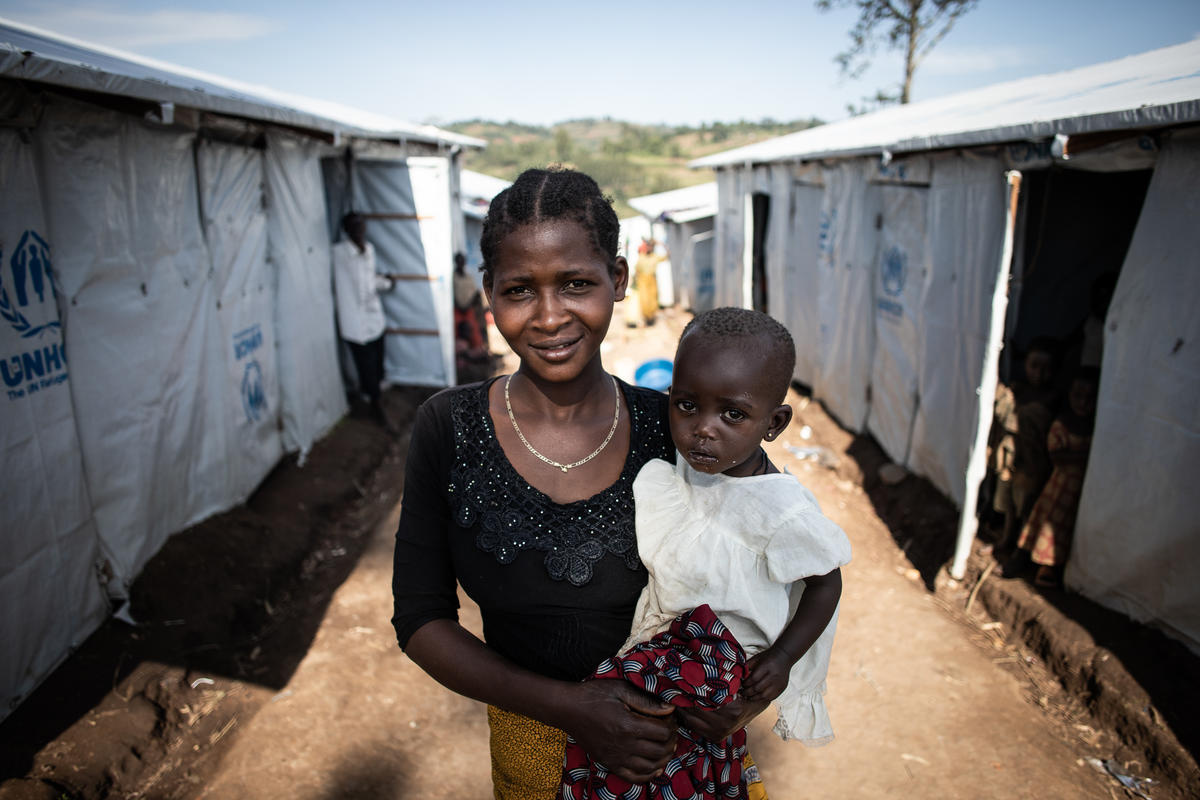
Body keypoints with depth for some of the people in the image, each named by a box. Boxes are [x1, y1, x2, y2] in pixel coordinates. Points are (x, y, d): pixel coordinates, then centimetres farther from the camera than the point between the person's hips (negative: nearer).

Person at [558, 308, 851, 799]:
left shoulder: (781, 510, -27)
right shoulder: (672, 471, -10)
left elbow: (826, 580, -10)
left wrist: (782, 657, -14)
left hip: (727, 653, -6)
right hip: (667, 629, 6)